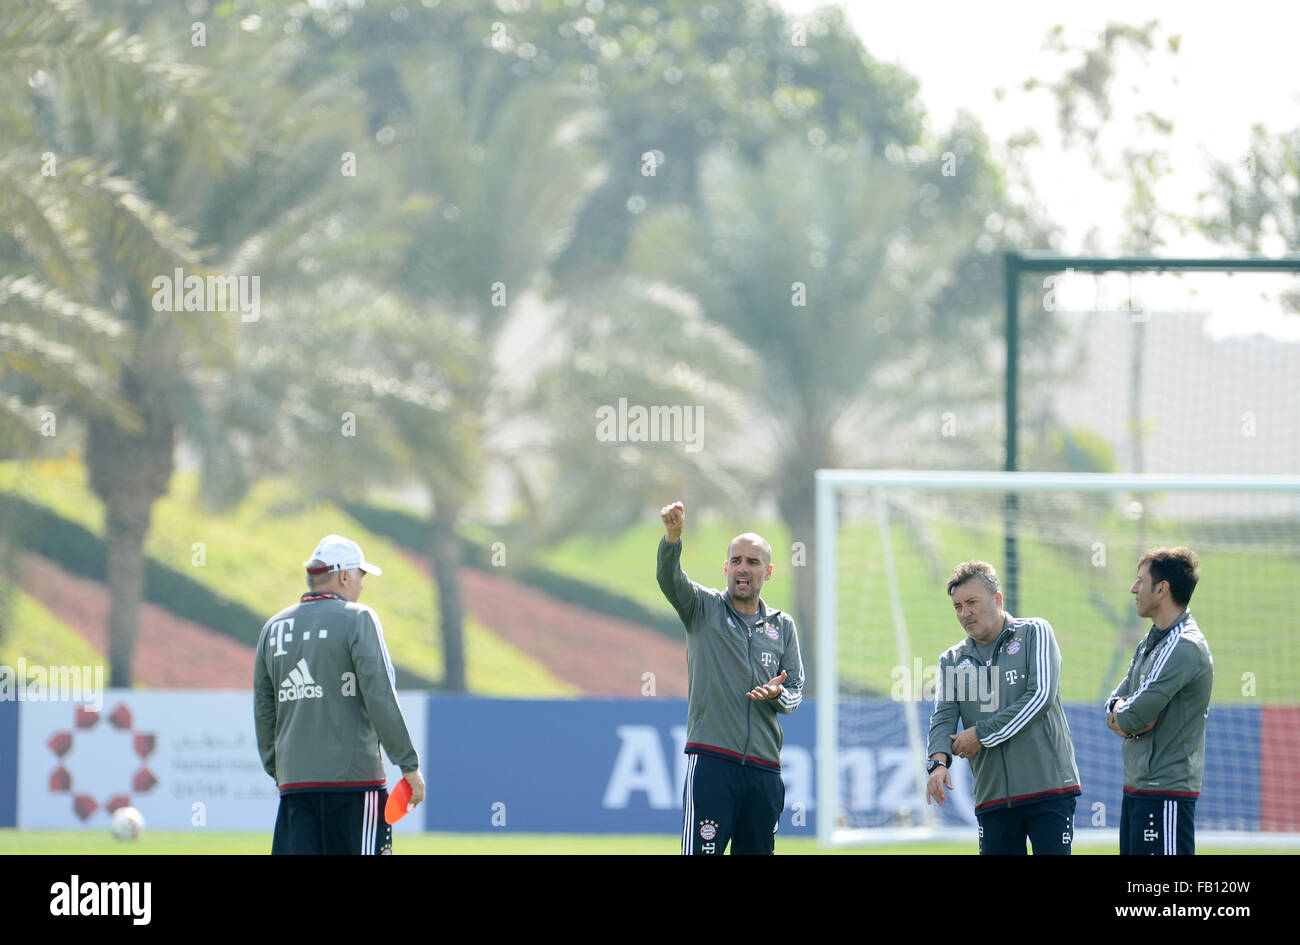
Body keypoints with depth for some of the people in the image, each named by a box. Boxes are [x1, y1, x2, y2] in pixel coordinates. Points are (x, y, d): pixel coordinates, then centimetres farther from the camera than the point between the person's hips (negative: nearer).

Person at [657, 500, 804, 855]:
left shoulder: (783, 626, 16)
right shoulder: (704, 607, 7)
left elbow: (795, 693, 16)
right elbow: (669, 578, -12)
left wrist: (778, 695, -9)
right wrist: (672, 536, -32)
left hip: (765, 769, 4)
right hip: (712, 760, -4)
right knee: (702, 852, -13)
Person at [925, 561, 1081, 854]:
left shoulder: (1034, 634, 3)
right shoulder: (952, 661, 14)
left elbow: (1041, 696, -9)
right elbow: (943, 719, 3)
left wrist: (981, 734, -8)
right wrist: (938, 761, -19)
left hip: (1049, 789, -4)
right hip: (993, 795, 4)